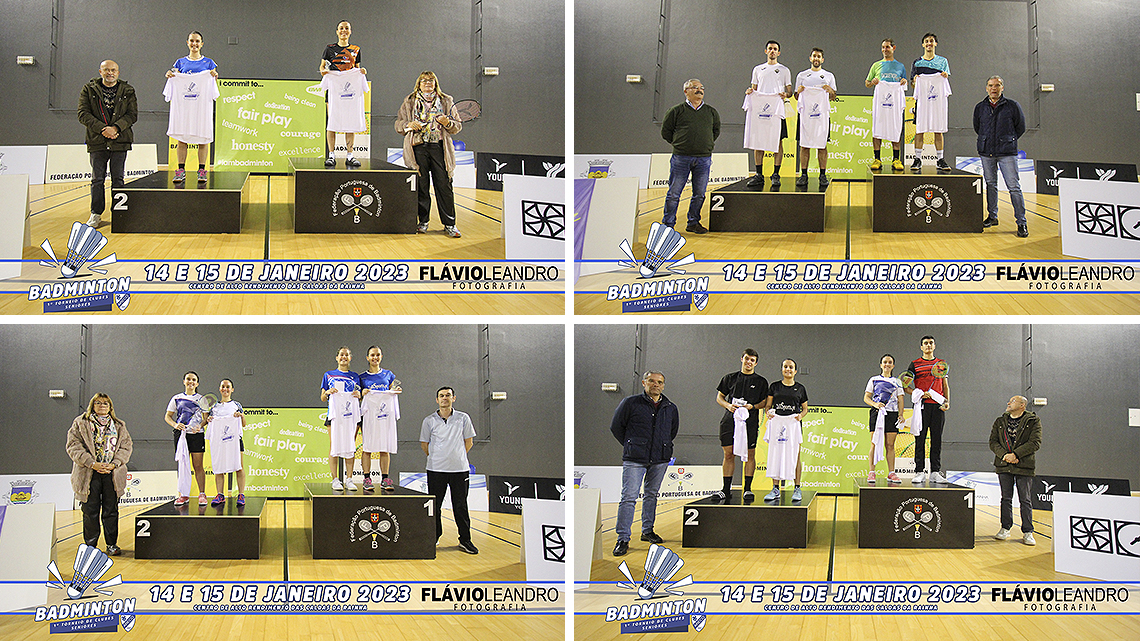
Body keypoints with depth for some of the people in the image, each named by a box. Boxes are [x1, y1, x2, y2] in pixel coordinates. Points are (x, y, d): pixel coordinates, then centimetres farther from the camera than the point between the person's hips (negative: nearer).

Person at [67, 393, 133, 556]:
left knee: (111, 510, 5)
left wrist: (114, 464, -9)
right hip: (89, 475, -2)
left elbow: (126, 447, 7)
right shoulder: (80, 423, 5)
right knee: (90, 511, 0)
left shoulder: (119, 426, 14)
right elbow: (74, 446, -4)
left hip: (112, 474, 2)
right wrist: (92, 464, -15)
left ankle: (112, 544, 14)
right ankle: (90, 545, 10)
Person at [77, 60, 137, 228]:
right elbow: (83, 113, -3)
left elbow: (132, 114, 0)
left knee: (118, 179, 3)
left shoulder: (127, 91, 7)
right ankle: (96, 214, 7)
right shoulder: (89, 90, 5)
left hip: (119, 141, 0)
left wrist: (115, 128, -15)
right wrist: (102, 129, -15)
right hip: (97, 141, 0)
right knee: (97, 179, 1)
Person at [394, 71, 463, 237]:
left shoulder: (446, 101, 13)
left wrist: (448, 123, -8)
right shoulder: (410, 102, 13)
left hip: (439, 147, 0)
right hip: (418, 148, 0)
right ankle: (422, 222, 12)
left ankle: (449, 224, 0)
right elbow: (398, 124, 13)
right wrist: (409, 125, -7)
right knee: (421, 186, 1)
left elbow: (457, 126, 13)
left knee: (444, 185, -5)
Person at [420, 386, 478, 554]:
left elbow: (469, 441, 12)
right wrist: (436, 458, 11)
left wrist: (457, 457, 12)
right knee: (434, 506, 4)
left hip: (460, 469, 0)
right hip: (436, 470, 0)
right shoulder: (429, 420, 2)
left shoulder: (463, 418, 3)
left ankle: (465, 540, 9)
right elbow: (424, 443, 12)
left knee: (461, 506, 2)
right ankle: (434, 537, 17)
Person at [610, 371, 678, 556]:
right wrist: (630, 446, 6)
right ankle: (623, 539, -6)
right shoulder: (630, 403, -4)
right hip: (634, 459, -4)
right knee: (629, 497, -9)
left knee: (652, 494, 14)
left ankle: (647, 531, 28)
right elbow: (616, 427, 4)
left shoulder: (671, 408, 8)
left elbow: (673, 429, 25)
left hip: (660, 459, 4)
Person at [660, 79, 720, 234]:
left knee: (699, 194, 6)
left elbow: (716, 130, 26)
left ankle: (693, 222, 18)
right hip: (681, 158, -3)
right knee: (674, 193, -2)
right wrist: (679, 144, 6)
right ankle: (668, 224, 5)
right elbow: (665, 131, 8)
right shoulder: (677, 111, 2)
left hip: (704, 159, 3)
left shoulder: (711, 112, 11)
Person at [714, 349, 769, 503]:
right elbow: (719, 397, 16)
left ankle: (747, 489, 2)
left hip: (750, 420, -1)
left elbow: (765, 403, 8)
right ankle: (726, 489, 5)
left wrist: (752, 406, -10)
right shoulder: (730, 378, 14)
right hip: (730, 420, 1)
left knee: (750, 454, -3)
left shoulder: (761, 381, 10)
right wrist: (728, 405, -4)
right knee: (729, 454, 0)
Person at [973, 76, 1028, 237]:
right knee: (990, 184, 11)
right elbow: (977, 127, 22)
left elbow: (1020, 127, 8)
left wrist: (1009, 140, 9)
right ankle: (992, 216, 24)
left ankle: (1021, 222, -6)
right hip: (986, 153, 4)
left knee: (1014, 186, -8)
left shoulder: (1012, 106, -1)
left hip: (1007, 153, -4)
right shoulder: (980, 108, 8)